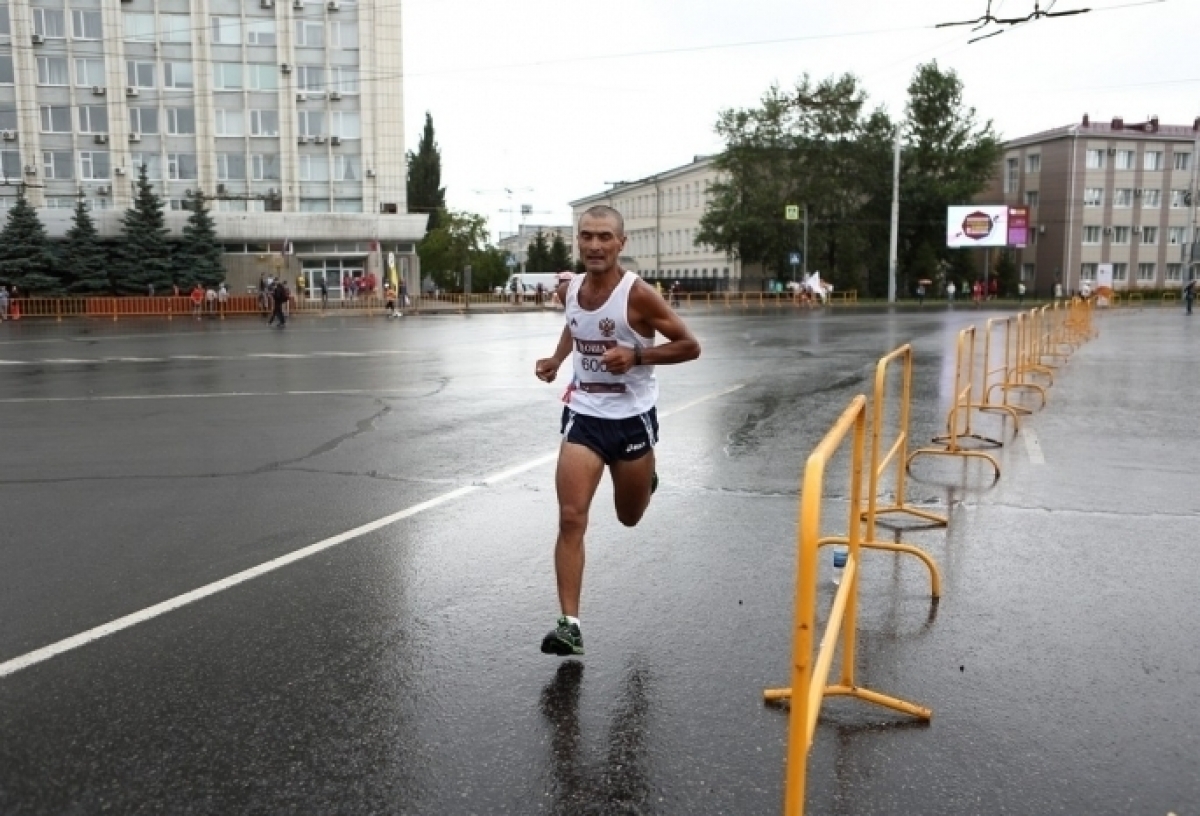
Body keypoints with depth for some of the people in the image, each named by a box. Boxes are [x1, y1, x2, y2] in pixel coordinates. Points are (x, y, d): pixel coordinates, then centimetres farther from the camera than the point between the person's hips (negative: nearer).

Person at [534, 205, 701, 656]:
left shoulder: (638, 294, -16)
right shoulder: (568, 289, 0)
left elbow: (690, 346, -11)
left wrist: (636, 356, -23)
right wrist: (556, 360, 6)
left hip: (632, 418, -3)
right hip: (583, 416, 3)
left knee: (630, 517, 17)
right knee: (571, 518, -10)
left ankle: (645, 480, 54)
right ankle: (569, 624, -5)